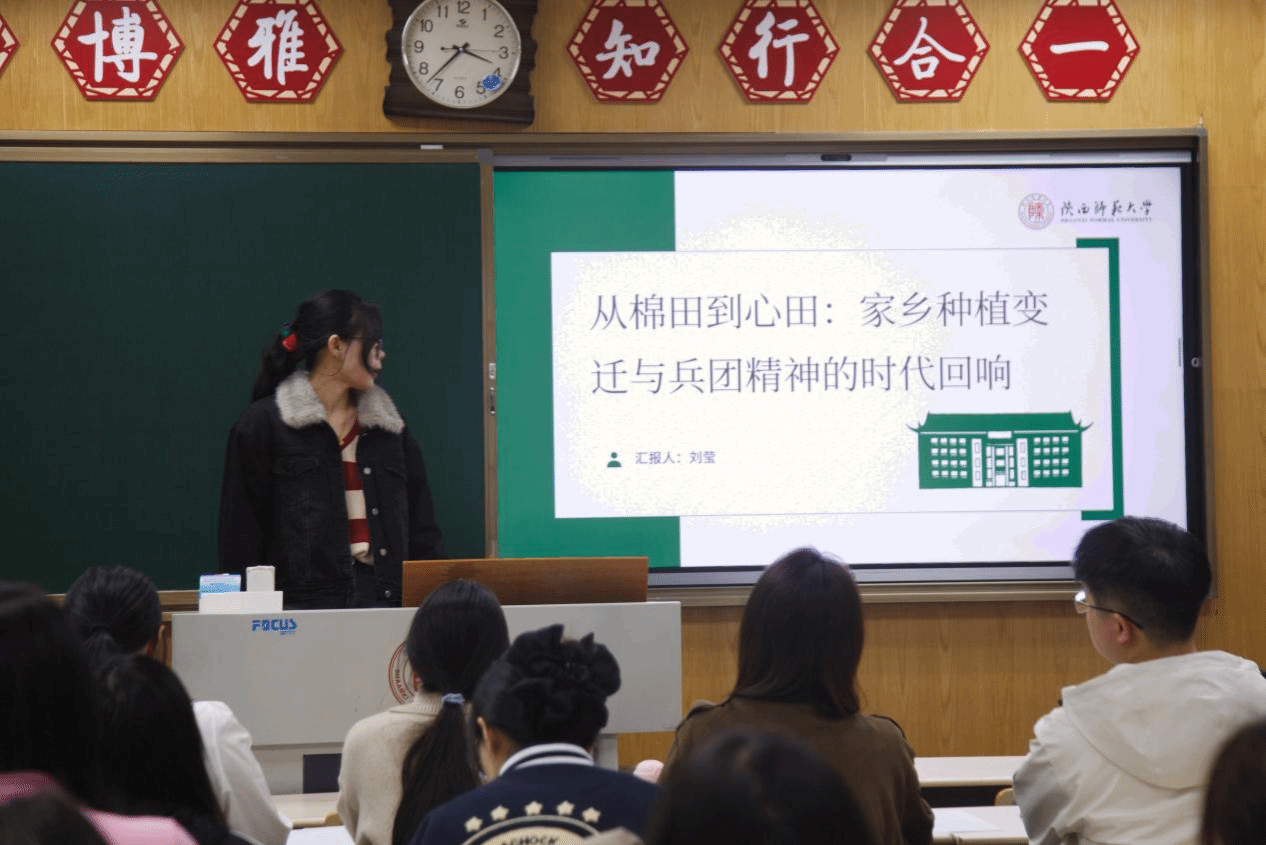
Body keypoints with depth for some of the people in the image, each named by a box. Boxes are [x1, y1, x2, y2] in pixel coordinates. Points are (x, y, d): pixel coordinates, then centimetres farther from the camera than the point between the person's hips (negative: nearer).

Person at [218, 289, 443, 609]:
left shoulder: (389, 424, 19)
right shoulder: (263, 425, 3)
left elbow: (422, 533, 19)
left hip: (385, 595, 4)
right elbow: (240, 541, 1)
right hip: (307, 602, -4)